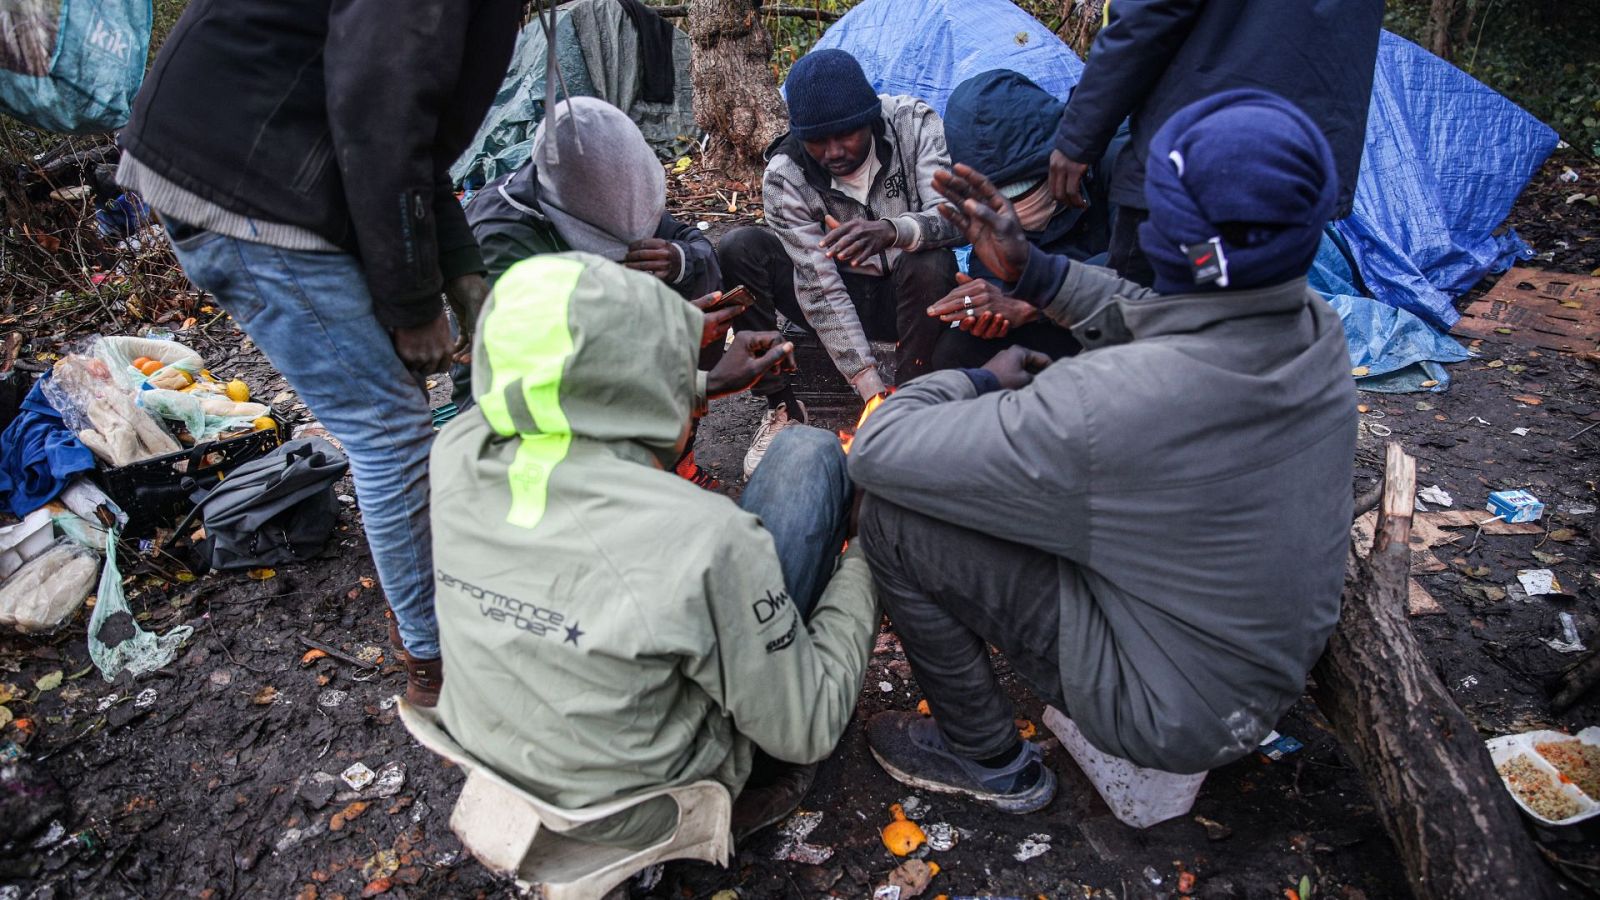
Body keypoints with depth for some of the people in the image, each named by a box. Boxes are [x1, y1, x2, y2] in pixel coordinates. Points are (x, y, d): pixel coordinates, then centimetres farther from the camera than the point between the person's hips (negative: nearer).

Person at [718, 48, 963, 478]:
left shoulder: (913, 122, -16)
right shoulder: (784, 176, -18)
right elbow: (822, 290, -24)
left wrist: (891, 230, -50)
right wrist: (873, 389, -30)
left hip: (909, 296, 0)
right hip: (843, 300, 1)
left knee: (931, 264, -36)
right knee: (738, 249, -21)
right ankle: (783, 406, -13)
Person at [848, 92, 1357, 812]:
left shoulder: (1108, 404, -37)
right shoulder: (1317, 329, -12)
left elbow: (879, 452, -26)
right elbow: (1167, 325, 9)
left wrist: (984, 381, -9)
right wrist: (1029, 270, 2)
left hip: (1175, 713, -7)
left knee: (890, 517, -13)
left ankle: (987, 759, 10)